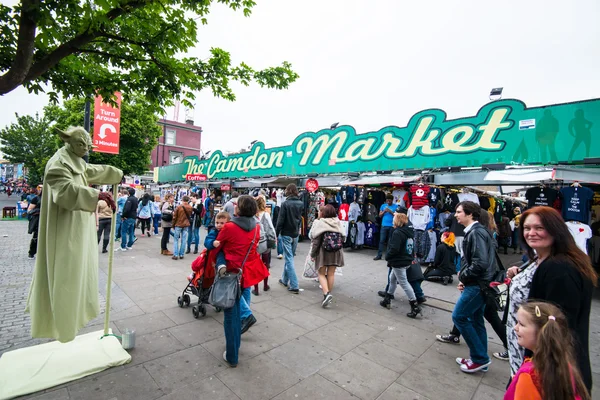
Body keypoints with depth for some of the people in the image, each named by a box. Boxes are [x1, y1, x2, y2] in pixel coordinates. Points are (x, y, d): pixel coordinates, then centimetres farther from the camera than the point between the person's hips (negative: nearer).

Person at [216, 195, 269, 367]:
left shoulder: (229, 227, -17)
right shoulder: (256, 227, -4)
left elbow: (217, 247, -2)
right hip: (248, 272, 4)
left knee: (231, 315, 10)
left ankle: (232, 356, 22)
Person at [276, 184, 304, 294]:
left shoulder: (285, 204, -14)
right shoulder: (301, 204, 2)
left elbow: (280, 221, -13)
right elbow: (301, 218, 7)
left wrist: (276, 234, -5)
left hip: (286, 234, -5)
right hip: (296, 233, 6)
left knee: (289, 259, 0)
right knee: (289, 257, 19)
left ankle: (294, 286, 0)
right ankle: (285, 279, 33)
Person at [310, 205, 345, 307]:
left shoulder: (319, 223, -10)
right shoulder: (337, 222, 1)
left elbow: (315, 239, -11)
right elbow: (343, 237, 1)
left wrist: (312, 253, -2)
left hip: (323, 252, -4)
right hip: (336, 252, 4)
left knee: (321, 273, 8)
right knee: (331, 274, 14)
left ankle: (326, 293, -8)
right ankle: (329, 293, 23)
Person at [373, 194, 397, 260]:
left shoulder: (396, 206, 2)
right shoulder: (383, 205, 8)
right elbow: (380, 215, 7)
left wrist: (391, 212, -14)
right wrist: (384, 211, -9)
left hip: (392, 226, -1)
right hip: (384, 226, 1)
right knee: (381, 241, -1)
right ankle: (379, 255, 2)